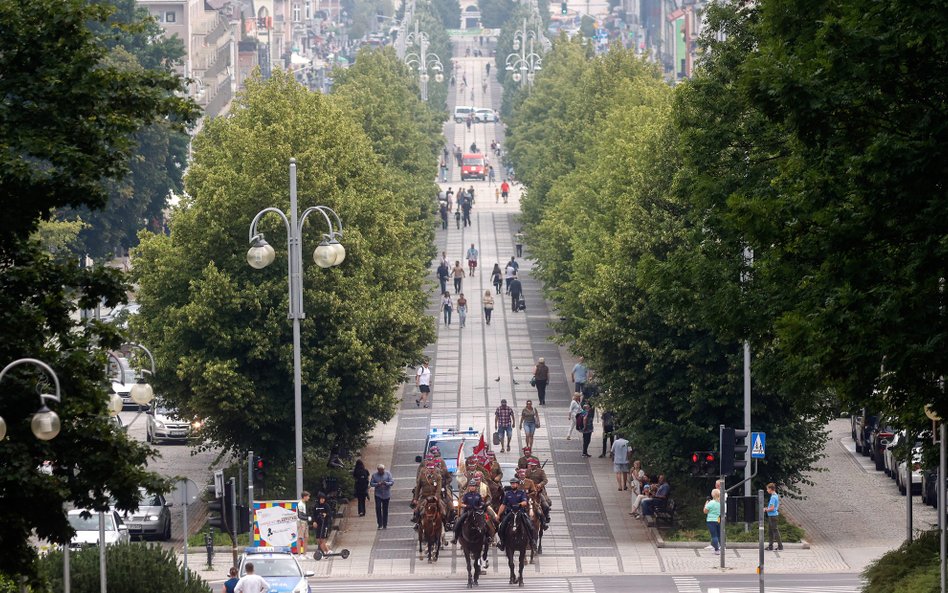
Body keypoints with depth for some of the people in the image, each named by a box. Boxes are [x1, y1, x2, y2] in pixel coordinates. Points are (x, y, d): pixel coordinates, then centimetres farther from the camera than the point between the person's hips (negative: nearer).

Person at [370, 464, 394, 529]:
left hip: (386, 495, 0)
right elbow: (371, 483, 2)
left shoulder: (388, 474, 2)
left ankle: (385, 525, 15)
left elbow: (392, 482, -4)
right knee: (378, 508, -13)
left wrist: (386, 483, -24)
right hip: (378, 494, 0)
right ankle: (380, 524, -9)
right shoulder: (374, 475, 3)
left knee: (385, 509, 6)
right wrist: (377, 484, -17)